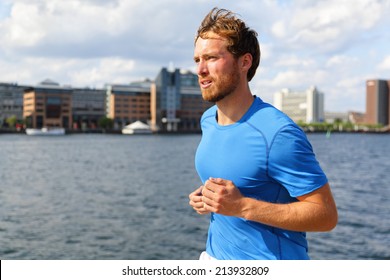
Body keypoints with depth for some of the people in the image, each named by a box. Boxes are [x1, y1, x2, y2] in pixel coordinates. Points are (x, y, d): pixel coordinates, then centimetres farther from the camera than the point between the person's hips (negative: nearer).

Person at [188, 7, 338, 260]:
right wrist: (208, 197, -3)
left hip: (270, 259, -6)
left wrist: (242, 206, -28)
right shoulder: (207, 120, 1)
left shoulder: (278, 133, -22)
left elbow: (326, 214, -20)